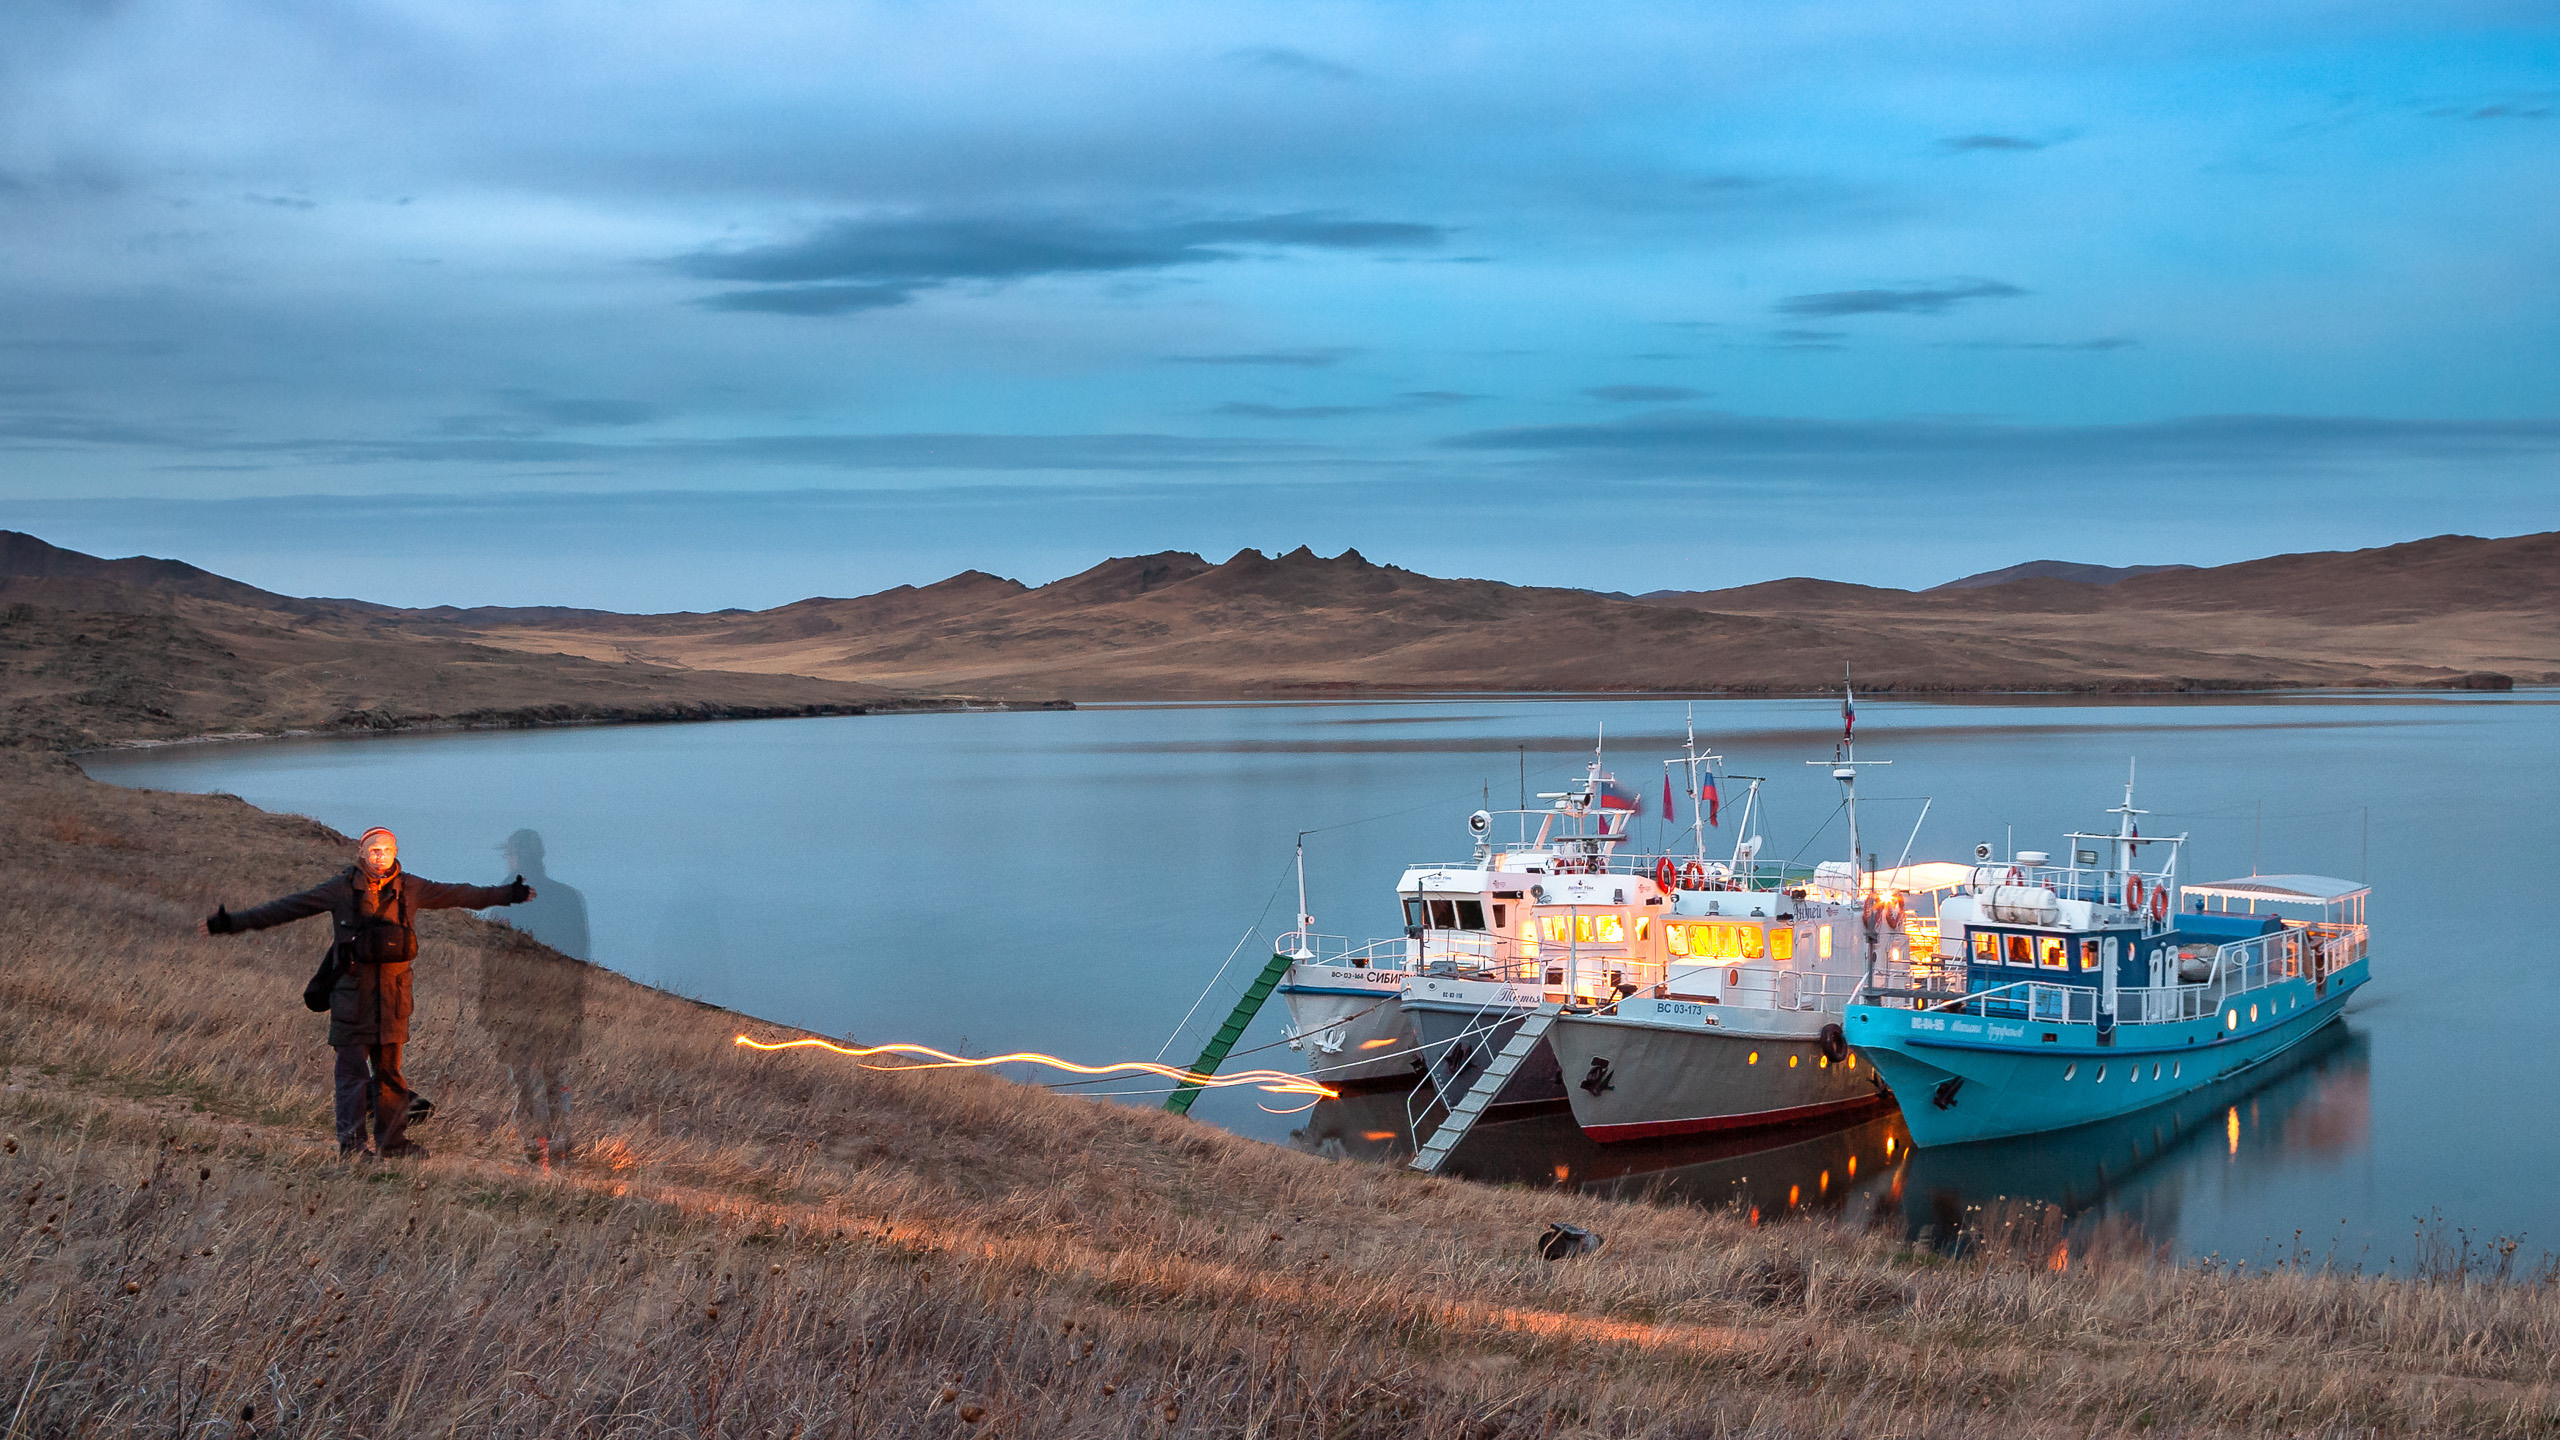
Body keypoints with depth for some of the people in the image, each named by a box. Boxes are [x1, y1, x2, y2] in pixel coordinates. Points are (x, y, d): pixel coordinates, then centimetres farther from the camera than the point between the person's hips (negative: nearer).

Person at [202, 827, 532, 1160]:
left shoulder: (409, 889, 5)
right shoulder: (341, 889, -3)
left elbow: (458, 895, 14)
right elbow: (286, 908, -1)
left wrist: (509, 894, 17)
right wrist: (230, 923, -2)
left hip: (393, 994, 3)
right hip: (352, 992, -3)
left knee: (390, 1070, 10)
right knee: (352, 1070, -3)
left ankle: (392, 1141, 17)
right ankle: (351, 1142, 0)